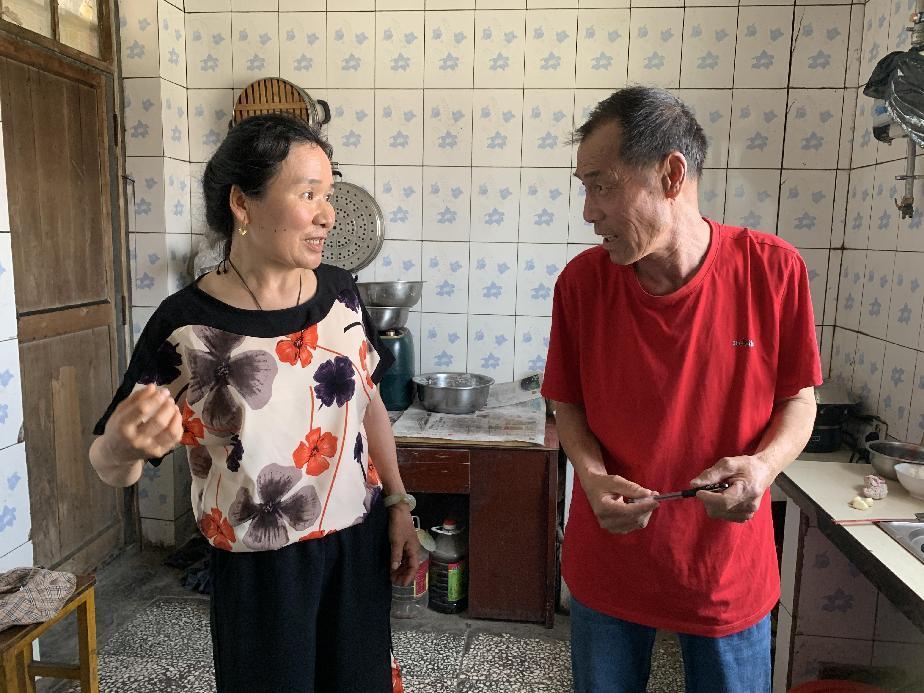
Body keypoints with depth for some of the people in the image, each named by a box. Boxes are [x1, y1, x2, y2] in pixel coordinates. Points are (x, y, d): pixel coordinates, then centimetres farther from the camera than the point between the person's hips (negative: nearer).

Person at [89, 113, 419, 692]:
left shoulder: (339, 292, -5)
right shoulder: (188, 325, -17)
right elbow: (115, 470, -9)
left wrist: (398, 503, 6)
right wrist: (120, 446, -32)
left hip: (360, 546, 4)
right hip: (260, 572, -4)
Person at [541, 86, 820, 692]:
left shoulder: (773, 270, -14)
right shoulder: (582, 281, -12)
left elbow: (798, 398, -2)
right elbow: (570, 403, -1)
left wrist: (765, 463, -21)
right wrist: (593, 476, -18)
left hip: (729, 568, 0)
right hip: (609, 562, 1)